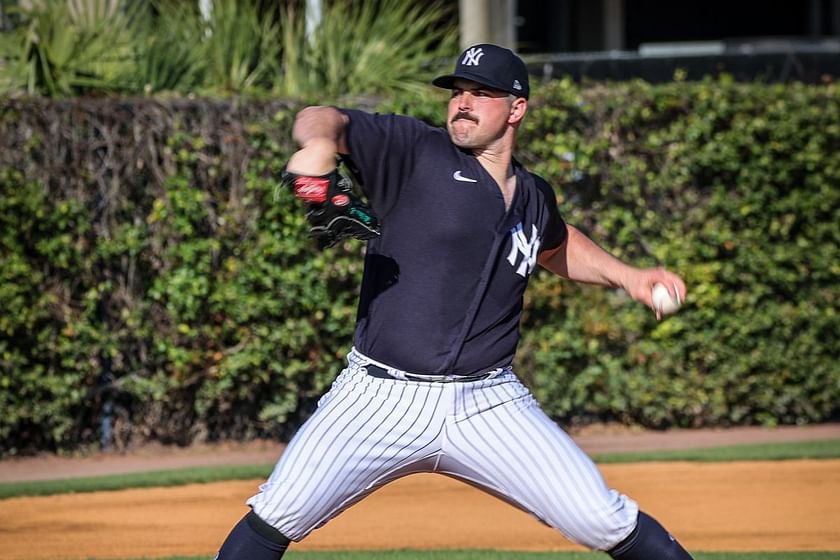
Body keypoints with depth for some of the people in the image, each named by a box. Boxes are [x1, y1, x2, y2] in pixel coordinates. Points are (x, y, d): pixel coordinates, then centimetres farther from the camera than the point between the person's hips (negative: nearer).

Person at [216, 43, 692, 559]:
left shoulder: (534, 200, 13)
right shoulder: (416, 154, -1)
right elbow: (323, 120, -13)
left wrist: (627, 276, 24)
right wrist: (320, 143, -35)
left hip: (488, 406, 3)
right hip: (381, 399, -3)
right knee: (276, 517, -12)